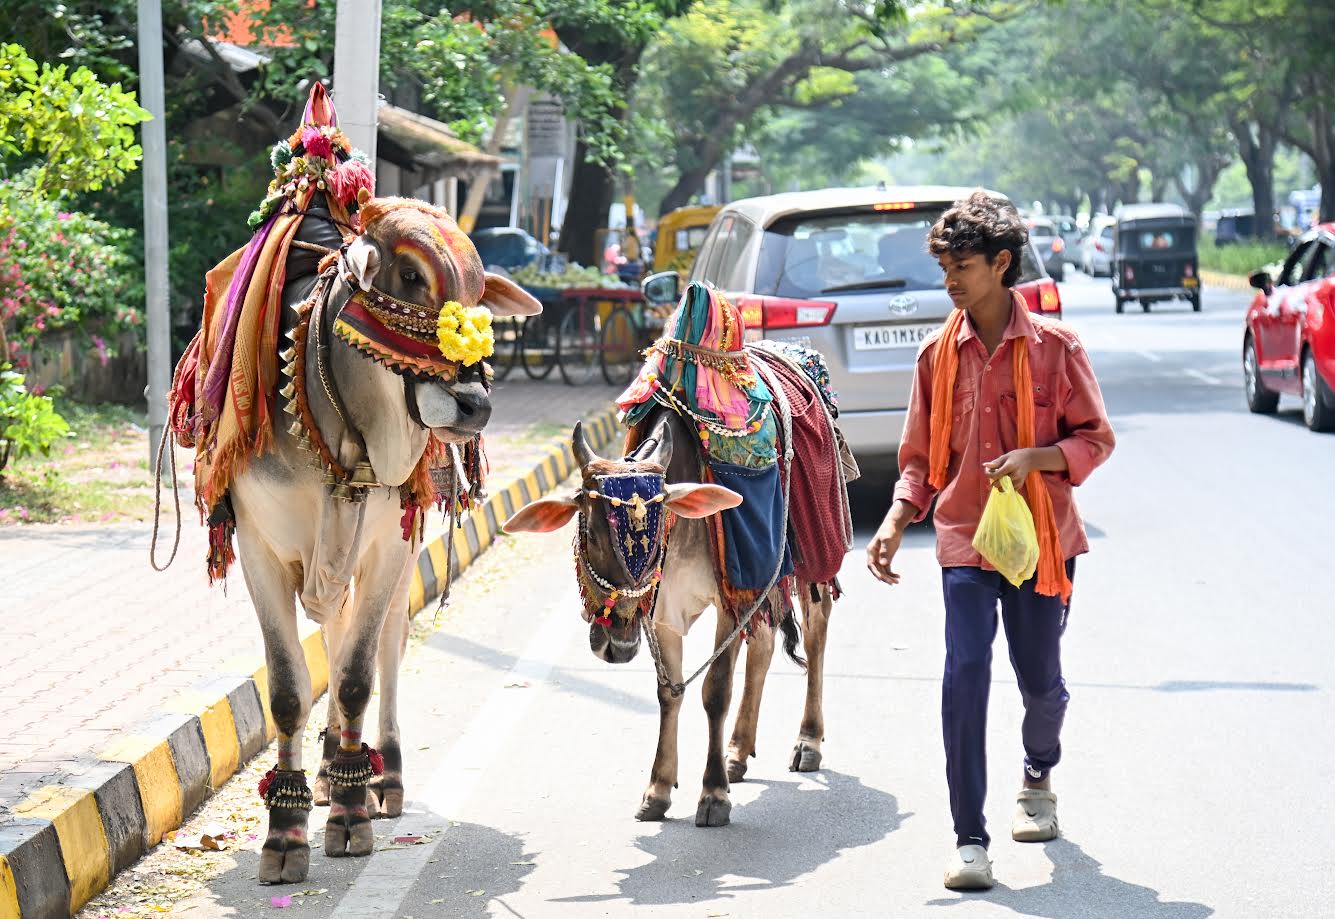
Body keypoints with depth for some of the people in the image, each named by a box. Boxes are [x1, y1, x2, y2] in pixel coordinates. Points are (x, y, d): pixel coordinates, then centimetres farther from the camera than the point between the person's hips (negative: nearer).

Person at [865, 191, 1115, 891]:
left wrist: (1036, 456, -18)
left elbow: (1095, 439, 0)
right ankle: (969, 840, -8)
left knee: (1041, 681, 10)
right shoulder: (938, 353, 4)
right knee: (964, 675, -13)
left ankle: (1038, 776, 45)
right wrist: (895, 524, -4)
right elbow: (920, 457, 10)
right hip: (964, 539, 1)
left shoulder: (1053, 345, -4)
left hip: (1041, 537, -1)